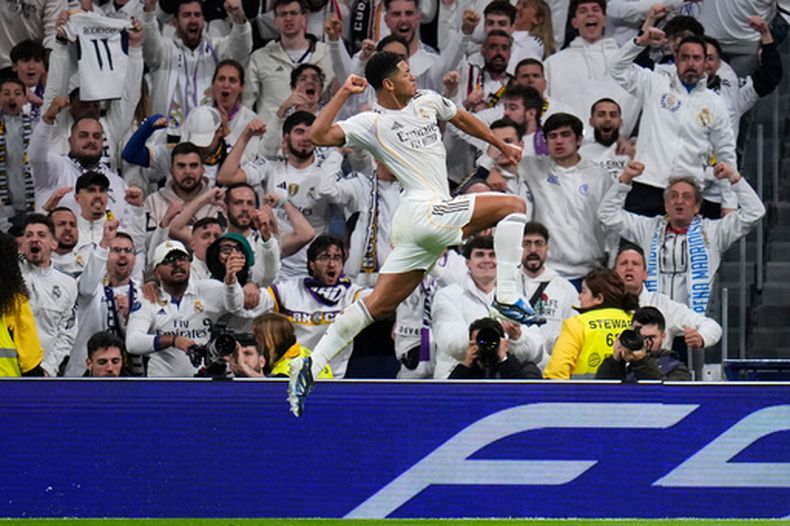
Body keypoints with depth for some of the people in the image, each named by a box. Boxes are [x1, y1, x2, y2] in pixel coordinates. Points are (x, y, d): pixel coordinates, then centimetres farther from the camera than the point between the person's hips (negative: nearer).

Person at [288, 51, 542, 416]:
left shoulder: (427, 101, 18)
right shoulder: (371, 123, -5)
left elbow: (462, 119, 36)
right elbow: (318, 136, -15)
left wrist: (501, 145, 41)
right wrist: (344, 94, -15)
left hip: (415, 226, 8)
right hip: (424, 210, -8)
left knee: (379, 305, 6)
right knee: (513, 206, -8)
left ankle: (311, 365, 4)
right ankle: (507, 296, -14)